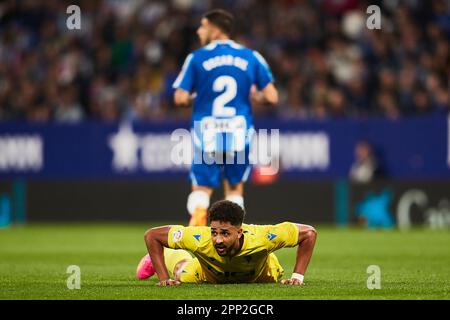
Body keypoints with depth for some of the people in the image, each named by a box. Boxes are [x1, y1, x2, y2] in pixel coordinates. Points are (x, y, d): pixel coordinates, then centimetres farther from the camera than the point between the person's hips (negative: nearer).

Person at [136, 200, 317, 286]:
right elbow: (151, 235, -34)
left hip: (259, 276, 1)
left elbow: (309, 233, -36)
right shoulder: (201, 240, -46)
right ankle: (166, 255, 58)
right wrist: (164, 278, -36)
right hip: (209, 275, -1)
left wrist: (297, 277, -37)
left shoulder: (260, 239, -48)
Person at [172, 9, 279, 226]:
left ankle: (197, 216, -20)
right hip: (239, 134, 2)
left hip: (206, 135, -1)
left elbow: (180, 99, -6)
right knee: (235, 189, 17)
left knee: (201, 189, 9)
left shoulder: (197, 58, -2)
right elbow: (271, 97, -1)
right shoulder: (251, 58, 4)